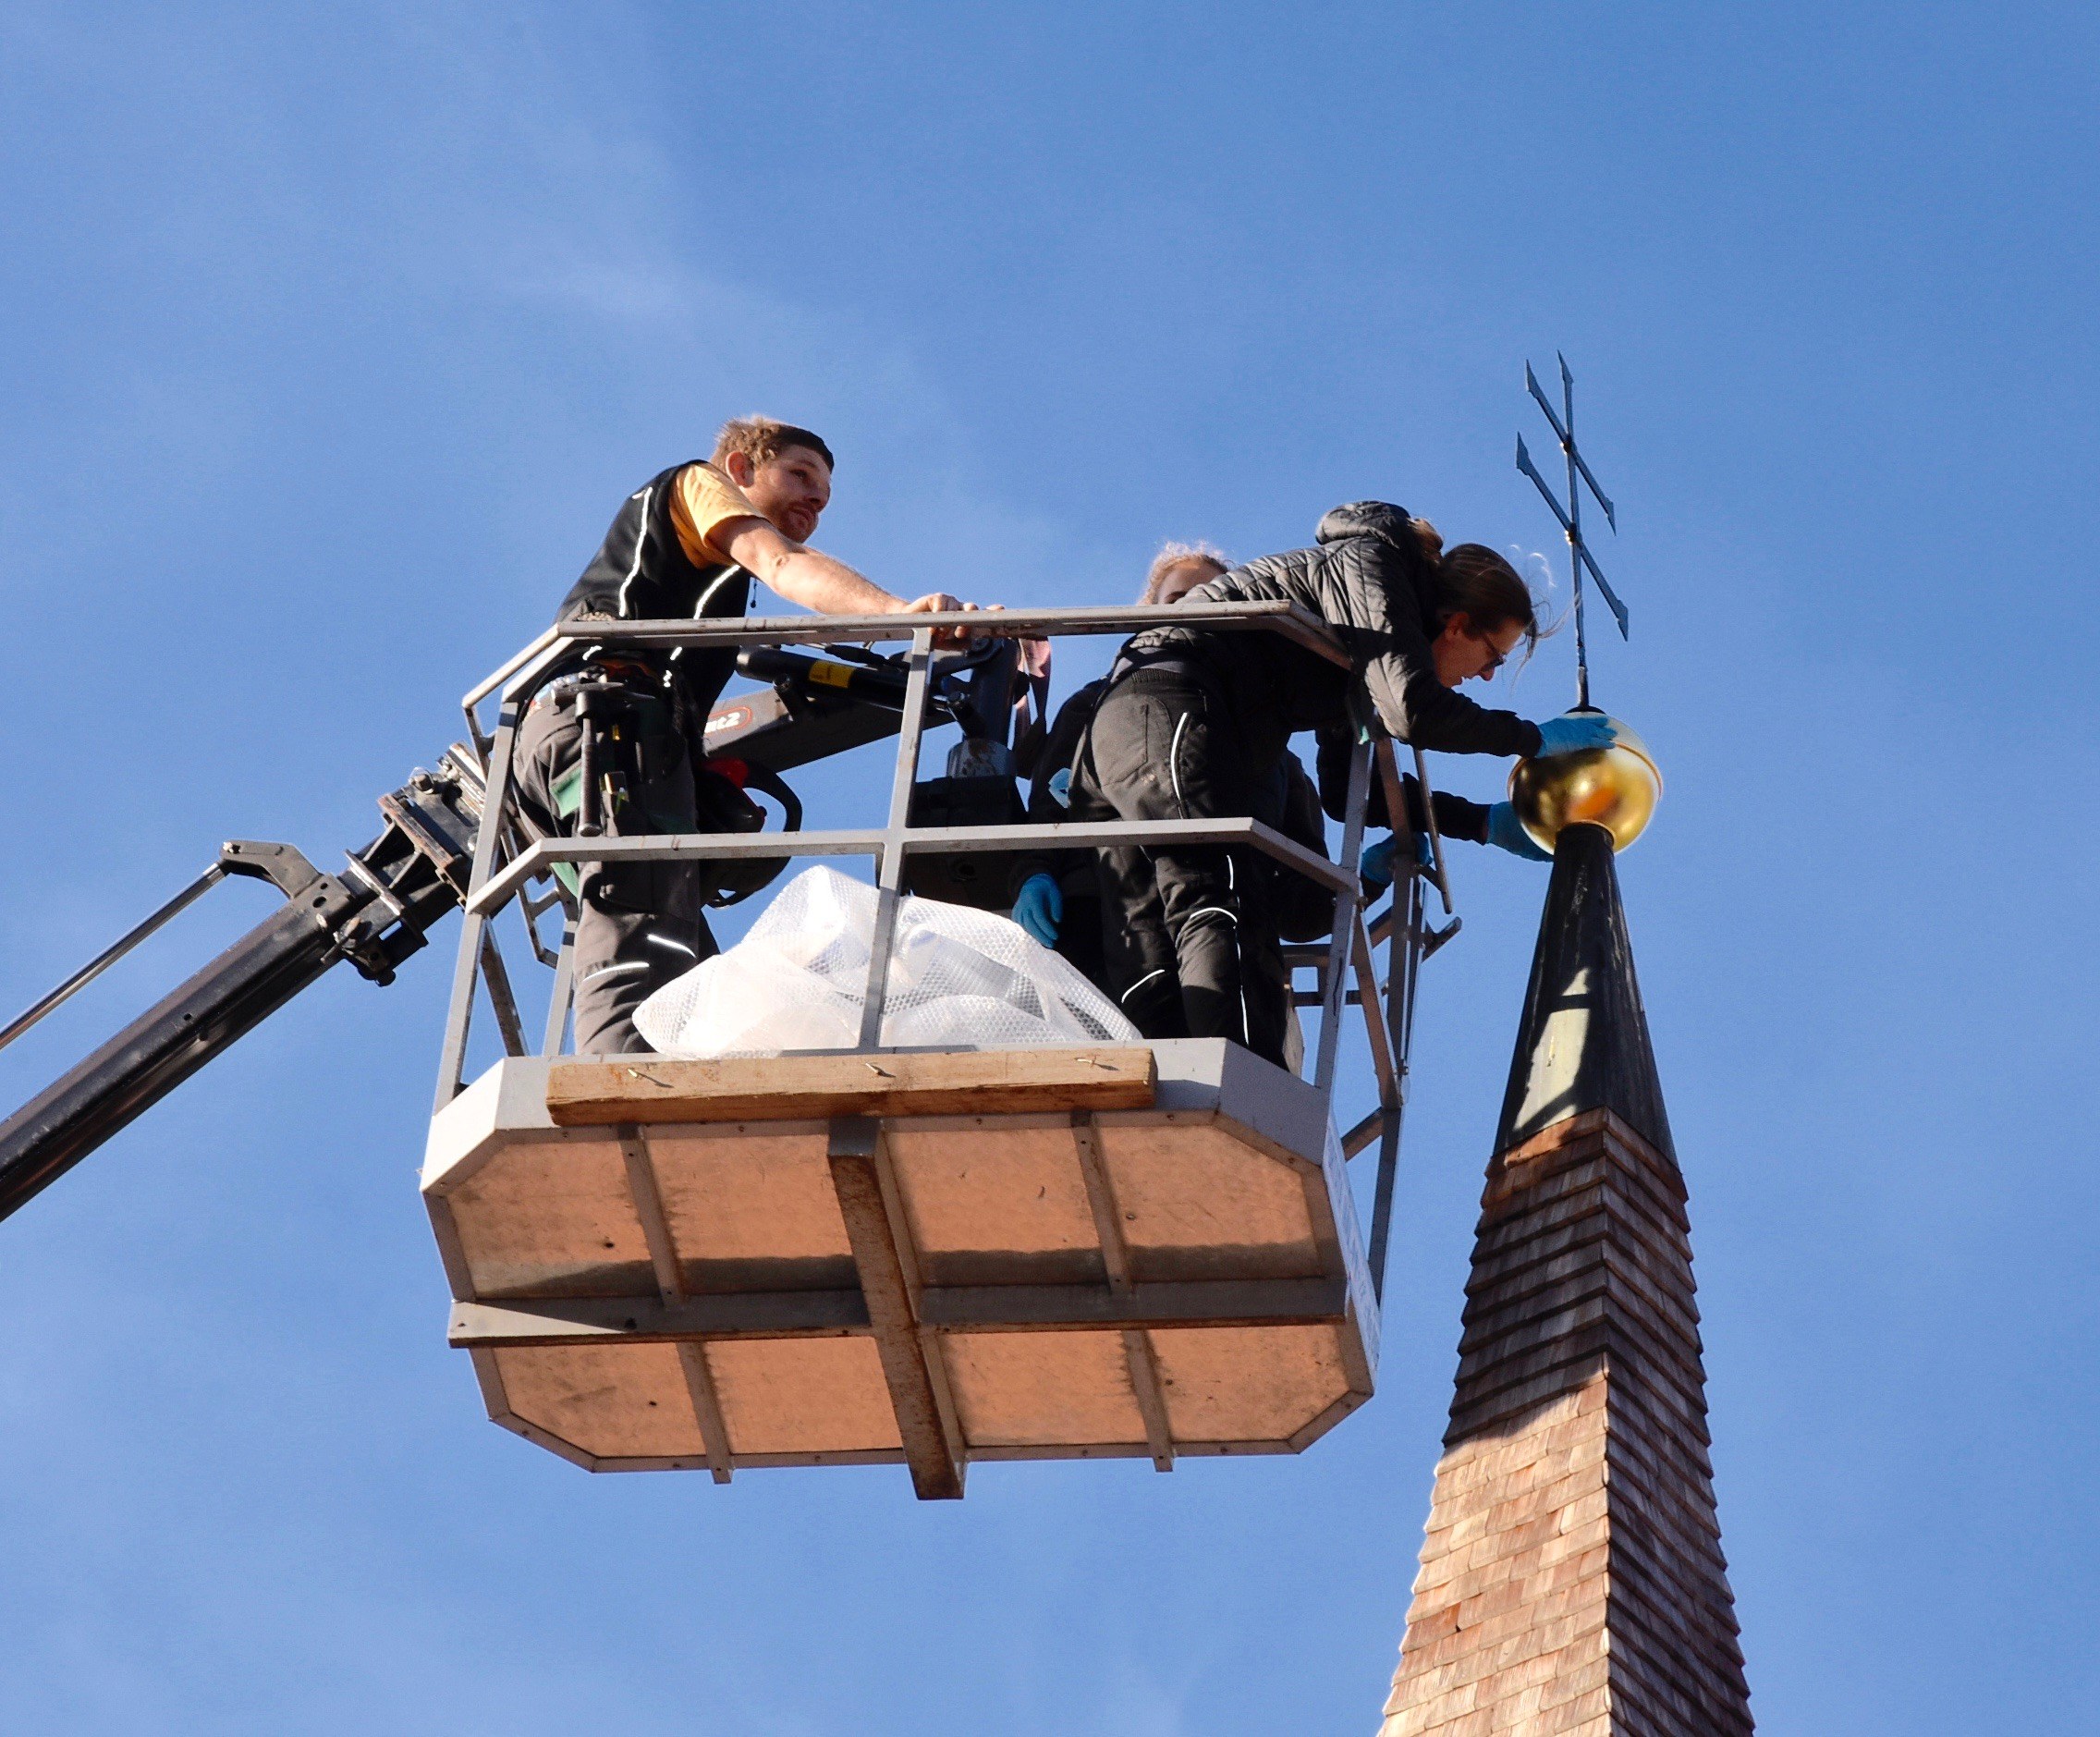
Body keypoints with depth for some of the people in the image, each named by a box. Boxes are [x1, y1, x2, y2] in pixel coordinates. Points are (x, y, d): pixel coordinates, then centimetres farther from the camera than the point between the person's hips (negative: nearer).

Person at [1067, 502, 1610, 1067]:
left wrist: (1485, 821, 30)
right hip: (1167, 708, -10)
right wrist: (1535, 738, -2)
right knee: (1226, 913, -26)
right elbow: (1412, 710, -16)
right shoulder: (1370, 565, -1)